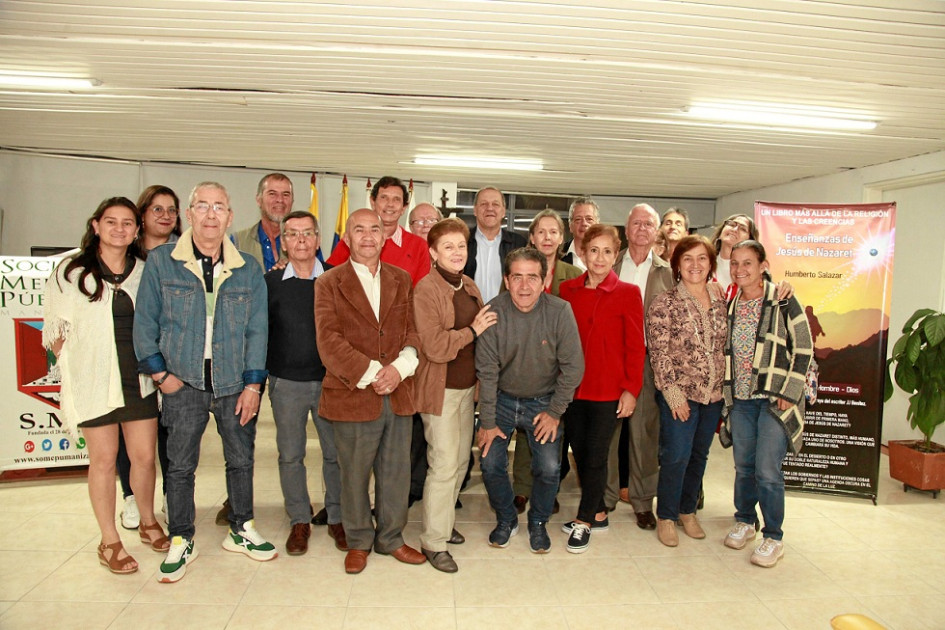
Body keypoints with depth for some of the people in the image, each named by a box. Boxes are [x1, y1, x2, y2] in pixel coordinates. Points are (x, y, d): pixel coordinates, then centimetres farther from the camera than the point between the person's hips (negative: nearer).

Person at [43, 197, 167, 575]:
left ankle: (147, 523, 31)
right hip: (93, 382, -2)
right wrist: (73, 362, -3)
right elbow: (55, 330, 3)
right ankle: (109, 541, 21)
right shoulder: (71, 272, 0)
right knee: (104, 459, 6)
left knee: (145, 456, 8)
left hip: (139, 380, 2)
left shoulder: (145, 272, 7)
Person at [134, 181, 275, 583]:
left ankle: (241, 530, 31)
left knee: (241, 460, 12)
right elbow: (144, 323, 2)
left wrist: (253, 384, -4)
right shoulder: (161, 262, -2)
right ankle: (181, 542, 25)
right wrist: (160, 373, -4)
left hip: (235, 384, 2)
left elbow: (257, 330, 1)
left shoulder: (249, 270, 2)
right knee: (180, 465, 8)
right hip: (184, 384, -1)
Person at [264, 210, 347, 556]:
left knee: (337, 452, 7)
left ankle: (337, 518, 25)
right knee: (290, 455, 10)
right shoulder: (270, 283, 0)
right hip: (285, 383, 1)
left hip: (330, 380, 0)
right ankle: (299, 521, 27)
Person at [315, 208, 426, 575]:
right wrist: (370, 374, -17)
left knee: (396, 473, 12)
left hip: (398, 394, 3)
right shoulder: (329, 284, 0)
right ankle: (358, 541, 31)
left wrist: (399, 367, -13)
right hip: (352, 396, -3)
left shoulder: (402, 280, 12)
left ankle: (391, 538, 31)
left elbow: (414, 330, 6)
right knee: (354, 475, 10)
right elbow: (329, 342, -9)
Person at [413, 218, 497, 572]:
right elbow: (435, 347, -23)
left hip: (467, 386, 8)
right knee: (444, 466, -3)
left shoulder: (469, 286, 9)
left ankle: (444, 522, 35)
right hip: (441, 389, -8)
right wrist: (472, 331, -15)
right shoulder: (426, 289, -15)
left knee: (461, 460, 16)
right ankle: (433, 542, 13)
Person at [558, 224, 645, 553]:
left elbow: (635, 346, -4)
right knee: (580, 453, 12)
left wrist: (631, 389, -8)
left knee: (596, 456, 3)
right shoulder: (568, 289, 5)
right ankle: (598, 514, 31)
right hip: (573, 387, 4)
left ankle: (584, 521, 21)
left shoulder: (628, 293, -4)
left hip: (608, 390, -4)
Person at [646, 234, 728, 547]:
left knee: (699, 455, 14)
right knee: (676, 456, -4)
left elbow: (725, 348, 13)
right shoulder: (664, 304, -6)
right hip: (679, 394, -5)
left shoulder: (720, 301, 8)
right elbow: (659, 352, -10)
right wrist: (672, 391, -14)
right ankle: (666, 517, 14)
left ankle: (688, 511, 31)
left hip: (714, 394, 5)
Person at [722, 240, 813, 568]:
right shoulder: (730, 305, 9)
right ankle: (745, 522, 31)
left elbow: (804, 349, -7)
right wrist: (727, 392, 12)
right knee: (743, 465, 12)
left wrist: (788, 394, -11)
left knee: (767, 470, -5)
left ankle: (773, 538, 11)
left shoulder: (783, 302, -7)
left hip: (775, 399, -5)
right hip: (740, 399, 5)